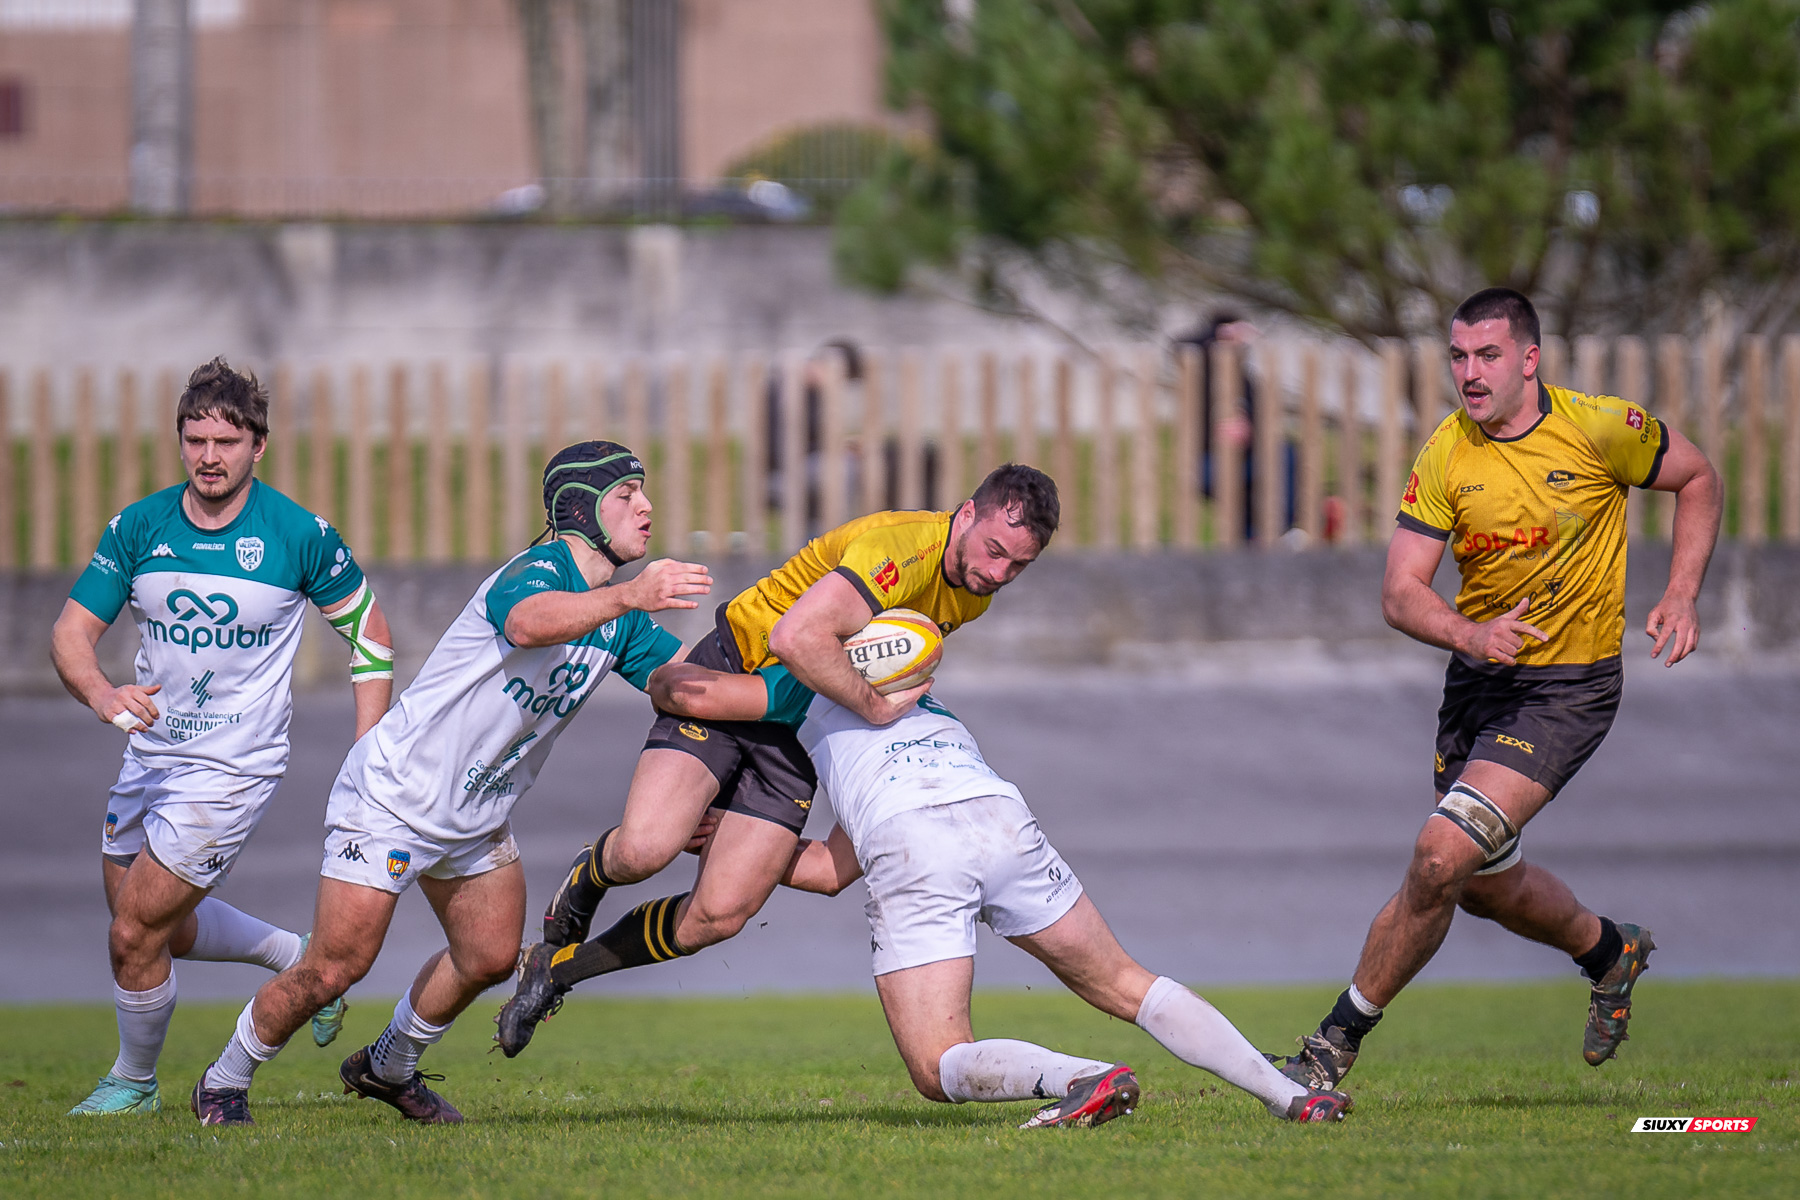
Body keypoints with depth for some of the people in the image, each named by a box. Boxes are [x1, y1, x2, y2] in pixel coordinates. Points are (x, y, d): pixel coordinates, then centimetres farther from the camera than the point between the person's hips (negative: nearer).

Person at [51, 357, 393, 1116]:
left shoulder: (302, 536, -12)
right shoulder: (137, 528, -4)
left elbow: (368, 632, 0)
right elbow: (72, 632, -6)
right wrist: (100, 693, -29)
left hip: (234, 768, -6)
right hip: (149, 758, 6)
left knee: (134, 937, -7)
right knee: (160, 928, 19)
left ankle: (134, 1081, 18)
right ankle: (304, 959, 41)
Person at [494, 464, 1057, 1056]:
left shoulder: (974, 592, -1)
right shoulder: (901, 547, -29)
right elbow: (796, 637, -43)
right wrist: (875, 707, -33)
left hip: (800, 732, 7)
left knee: (718, 916, -8)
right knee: (643, 850, -25)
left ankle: (560, 965, 15)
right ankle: (582, 884, 13)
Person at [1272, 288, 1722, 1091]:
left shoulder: (1600, 429, -13)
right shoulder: (1445, 456, -6)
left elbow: (1697, 480, 5)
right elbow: (1400, 593, -8)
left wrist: (1680, 597, -6)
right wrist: (1469, 633, -29)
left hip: (1568, 685, -5)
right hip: (1478, 683, 5)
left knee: (1443, 854, -19)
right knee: (1484, 883, 17)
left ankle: (1339, 1039, -7)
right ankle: (1609, 950, 47)